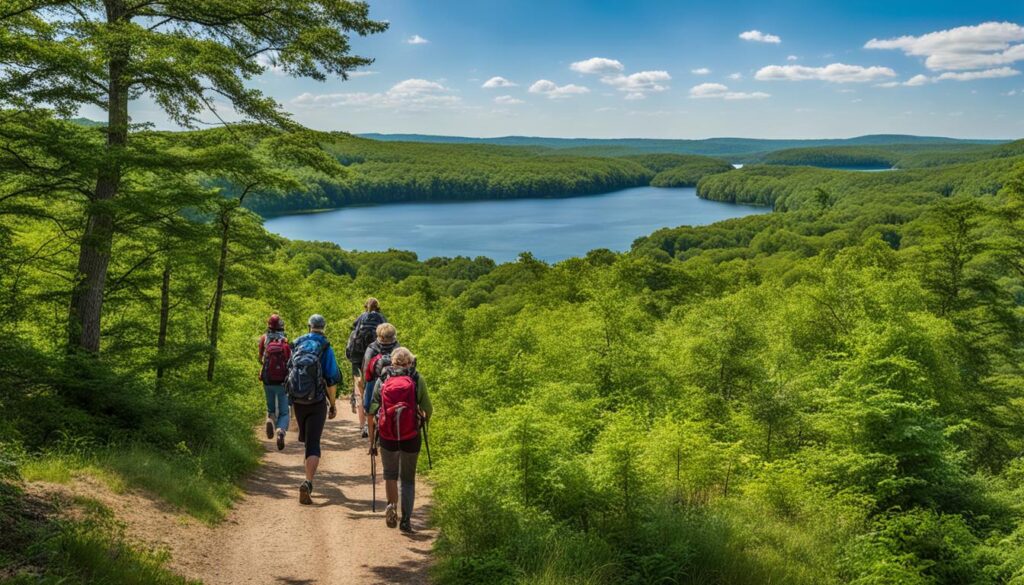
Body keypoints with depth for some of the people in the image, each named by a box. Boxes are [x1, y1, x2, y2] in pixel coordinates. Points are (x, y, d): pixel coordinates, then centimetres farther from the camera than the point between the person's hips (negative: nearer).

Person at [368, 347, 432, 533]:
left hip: (387, 437, 1)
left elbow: (371, 414, 0)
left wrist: (371, 441, 7)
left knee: (390, 474, 22)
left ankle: (392, 504, -3)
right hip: (411, 437, 0)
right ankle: (406, 519, 13)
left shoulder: (382, 380, 4)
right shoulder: (417, 379, 1)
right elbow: (428, 410, 0)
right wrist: (425, 420, 23)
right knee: (408, 479, 17)